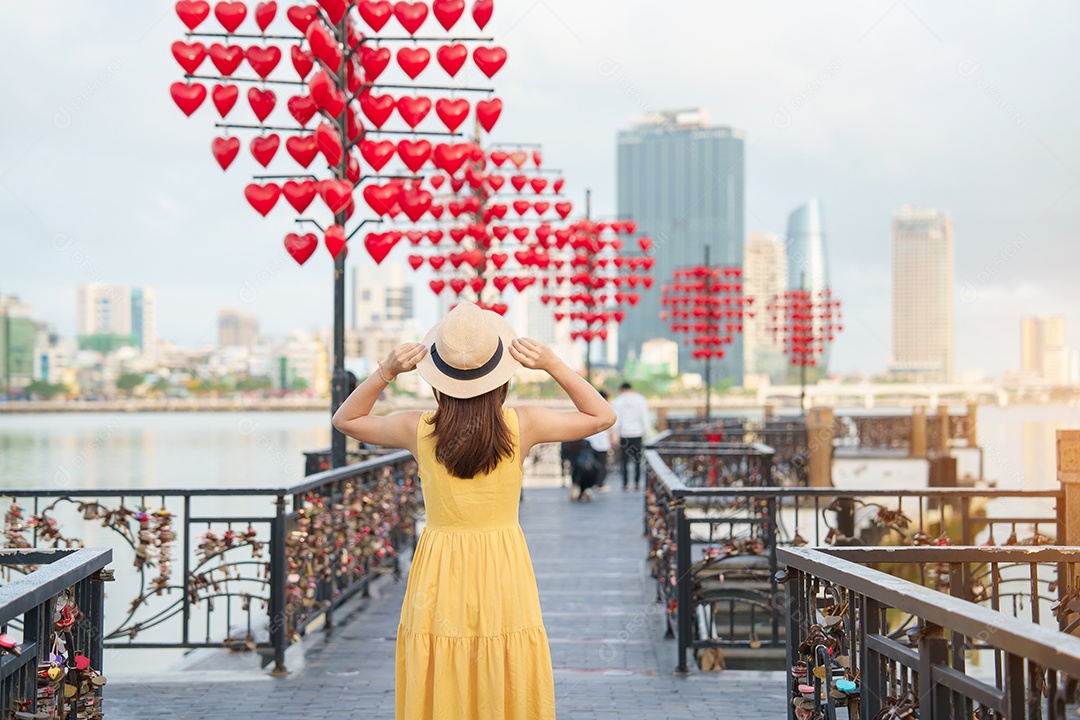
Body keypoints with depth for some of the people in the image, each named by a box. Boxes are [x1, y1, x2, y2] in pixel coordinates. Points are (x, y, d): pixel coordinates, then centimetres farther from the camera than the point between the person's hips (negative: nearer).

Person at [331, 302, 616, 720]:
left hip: (439, 581, 1)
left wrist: (386, 372, -2)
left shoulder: (418, 430, -8)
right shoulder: (522, 426, -10)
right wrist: (553, 365, -3)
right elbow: (603, 417, 6)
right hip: (504, 577, 0)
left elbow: (345, 419, 10)